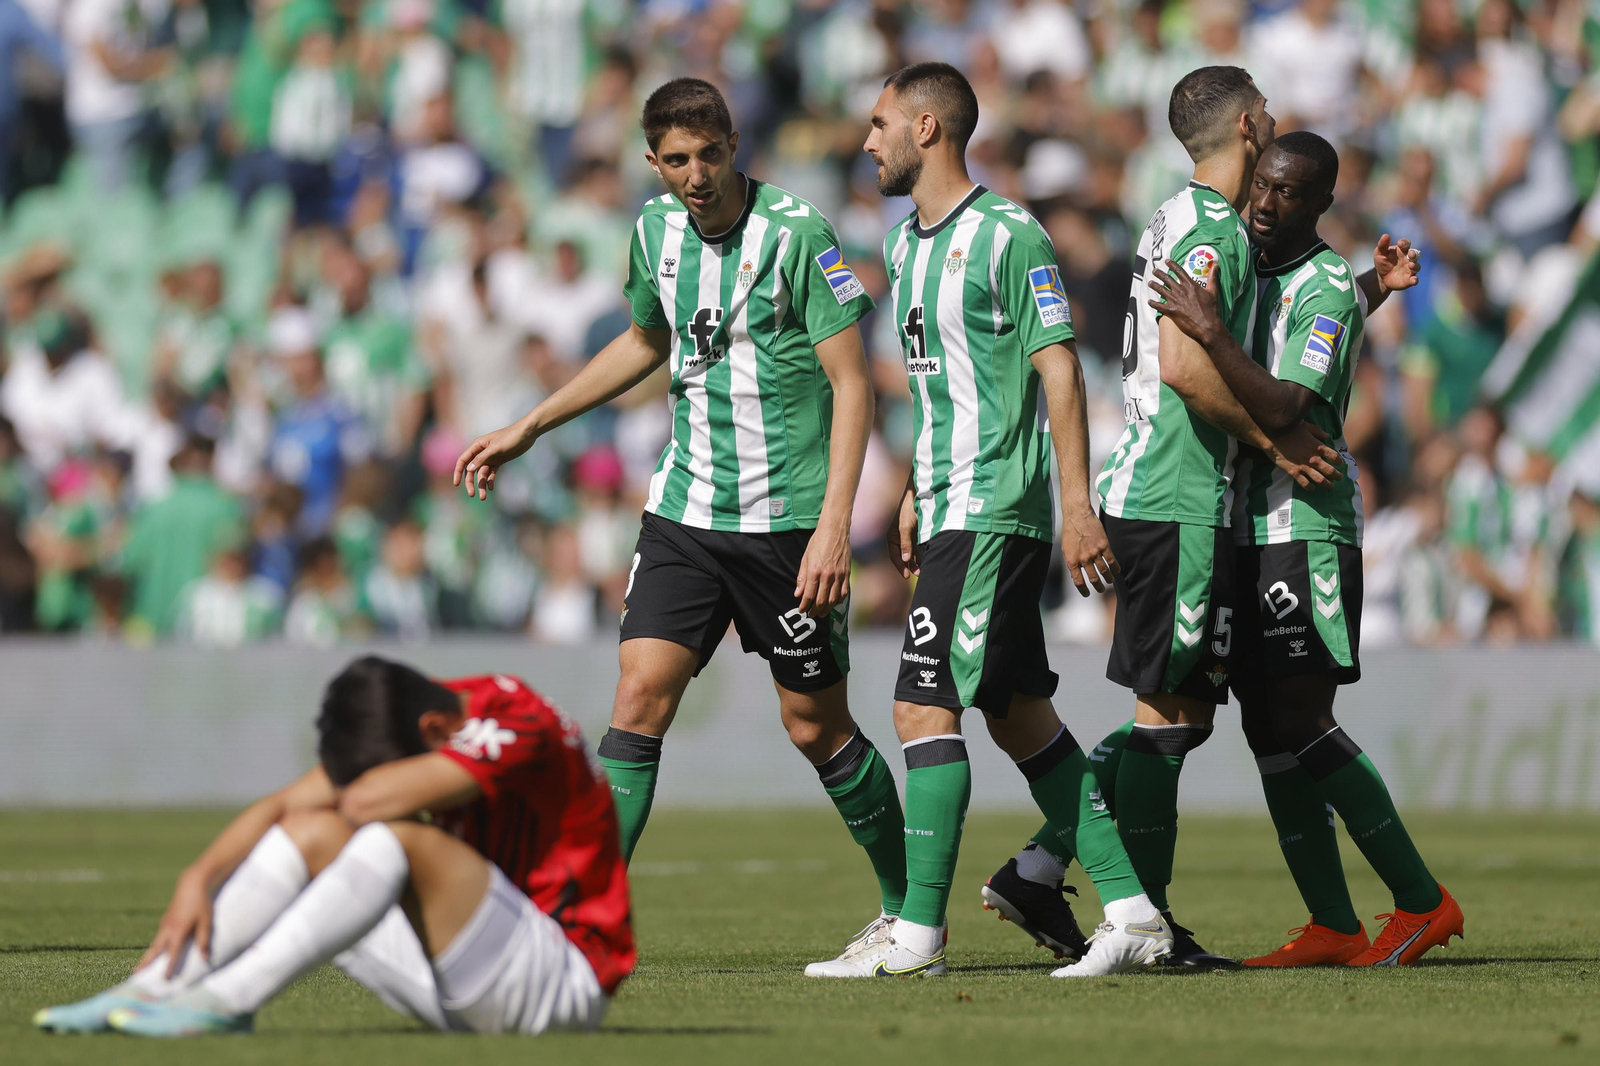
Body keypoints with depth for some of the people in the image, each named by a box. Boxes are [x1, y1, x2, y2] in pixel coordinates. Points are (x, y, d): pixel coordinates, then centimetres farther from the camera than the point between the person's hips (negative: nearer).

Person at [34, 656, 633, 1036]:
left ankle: (226, 1002, -33)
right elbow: (283, 806, 1)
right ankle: (148, 991, -13)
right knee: (313, 834, -3)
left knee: (398, 840, -30)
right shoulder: (399, 731, 4)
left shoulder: (520, 726, -21)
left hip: (569, 984, -8)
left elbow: (370, 799, -30)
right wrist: (198, 879, -13)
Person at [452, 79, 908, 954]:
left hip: (786, 516, -5)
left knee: (816, 727, 3)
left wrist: (834, 526, -19)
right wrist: (528, 429, 24)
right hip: (685, 510, 5)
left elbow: (852, 382, -13)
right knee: (640, 696, -8)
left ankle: (910, 908, 22)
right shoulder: (656, 228, 5)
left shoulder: (796, 233, -13)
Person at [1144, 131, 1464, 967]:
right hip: (1244, 529, 8)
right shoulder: (1240, 273, 14)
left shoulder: (1328, 291, -11)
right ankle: (1333, 926, 7)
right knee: (1269, 734, 4)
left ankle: (1423, 903, -3)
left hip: (1305, 530, -8)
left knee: (1301, 726, -12)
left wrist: (1208, 332, -27)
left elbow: (1284, 408, -25)